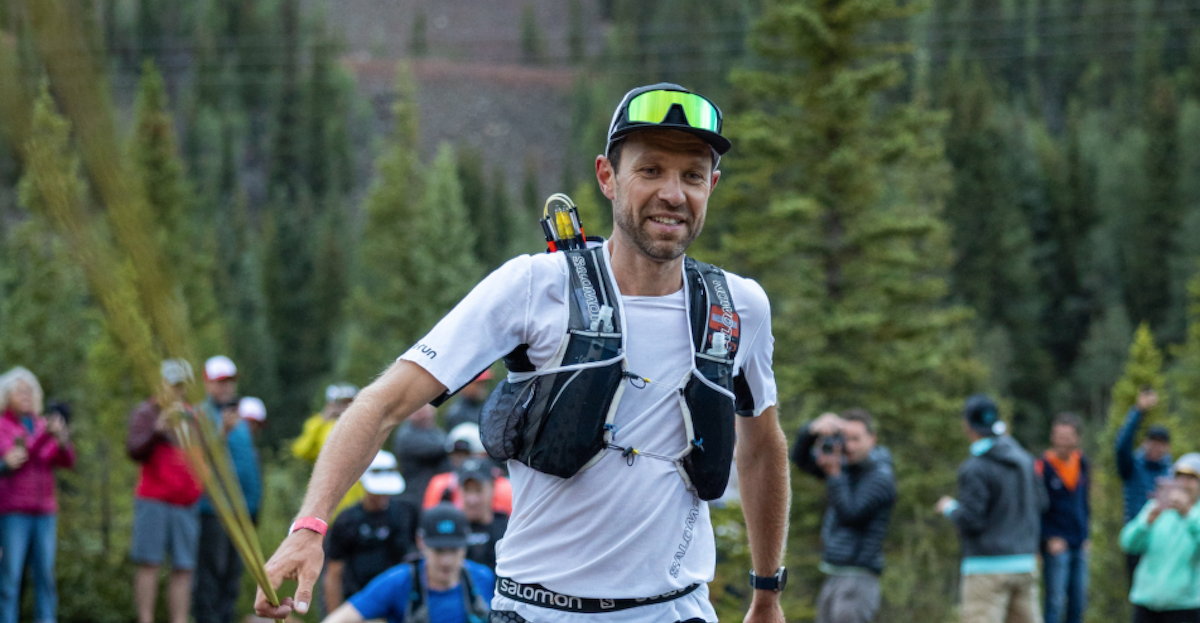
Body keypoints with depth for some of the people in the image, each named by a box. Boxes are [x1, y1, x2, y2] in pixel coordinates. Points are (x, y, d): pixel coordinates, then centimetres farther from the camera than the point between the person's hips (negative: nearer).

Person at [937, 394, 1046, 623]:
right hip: (1025, 562, 7)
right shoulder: (1023, 458, 8)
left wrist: (949, 508, 3)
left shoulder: (975, 469, -14)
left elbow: (970, 520, -16)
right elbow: (1040, 501, 16)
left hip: (988, 565, -7)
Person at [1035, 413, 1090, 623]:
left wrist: (1084, 534, 12)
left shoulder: (1082, 464, 8)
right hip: (1056, 545, -6)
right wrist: (1049, 539, -15)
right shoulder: (1043, 467, -11)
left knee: (1079, 602, 9)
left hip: (1079, 546, 6)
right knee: (1056, 600, -8)